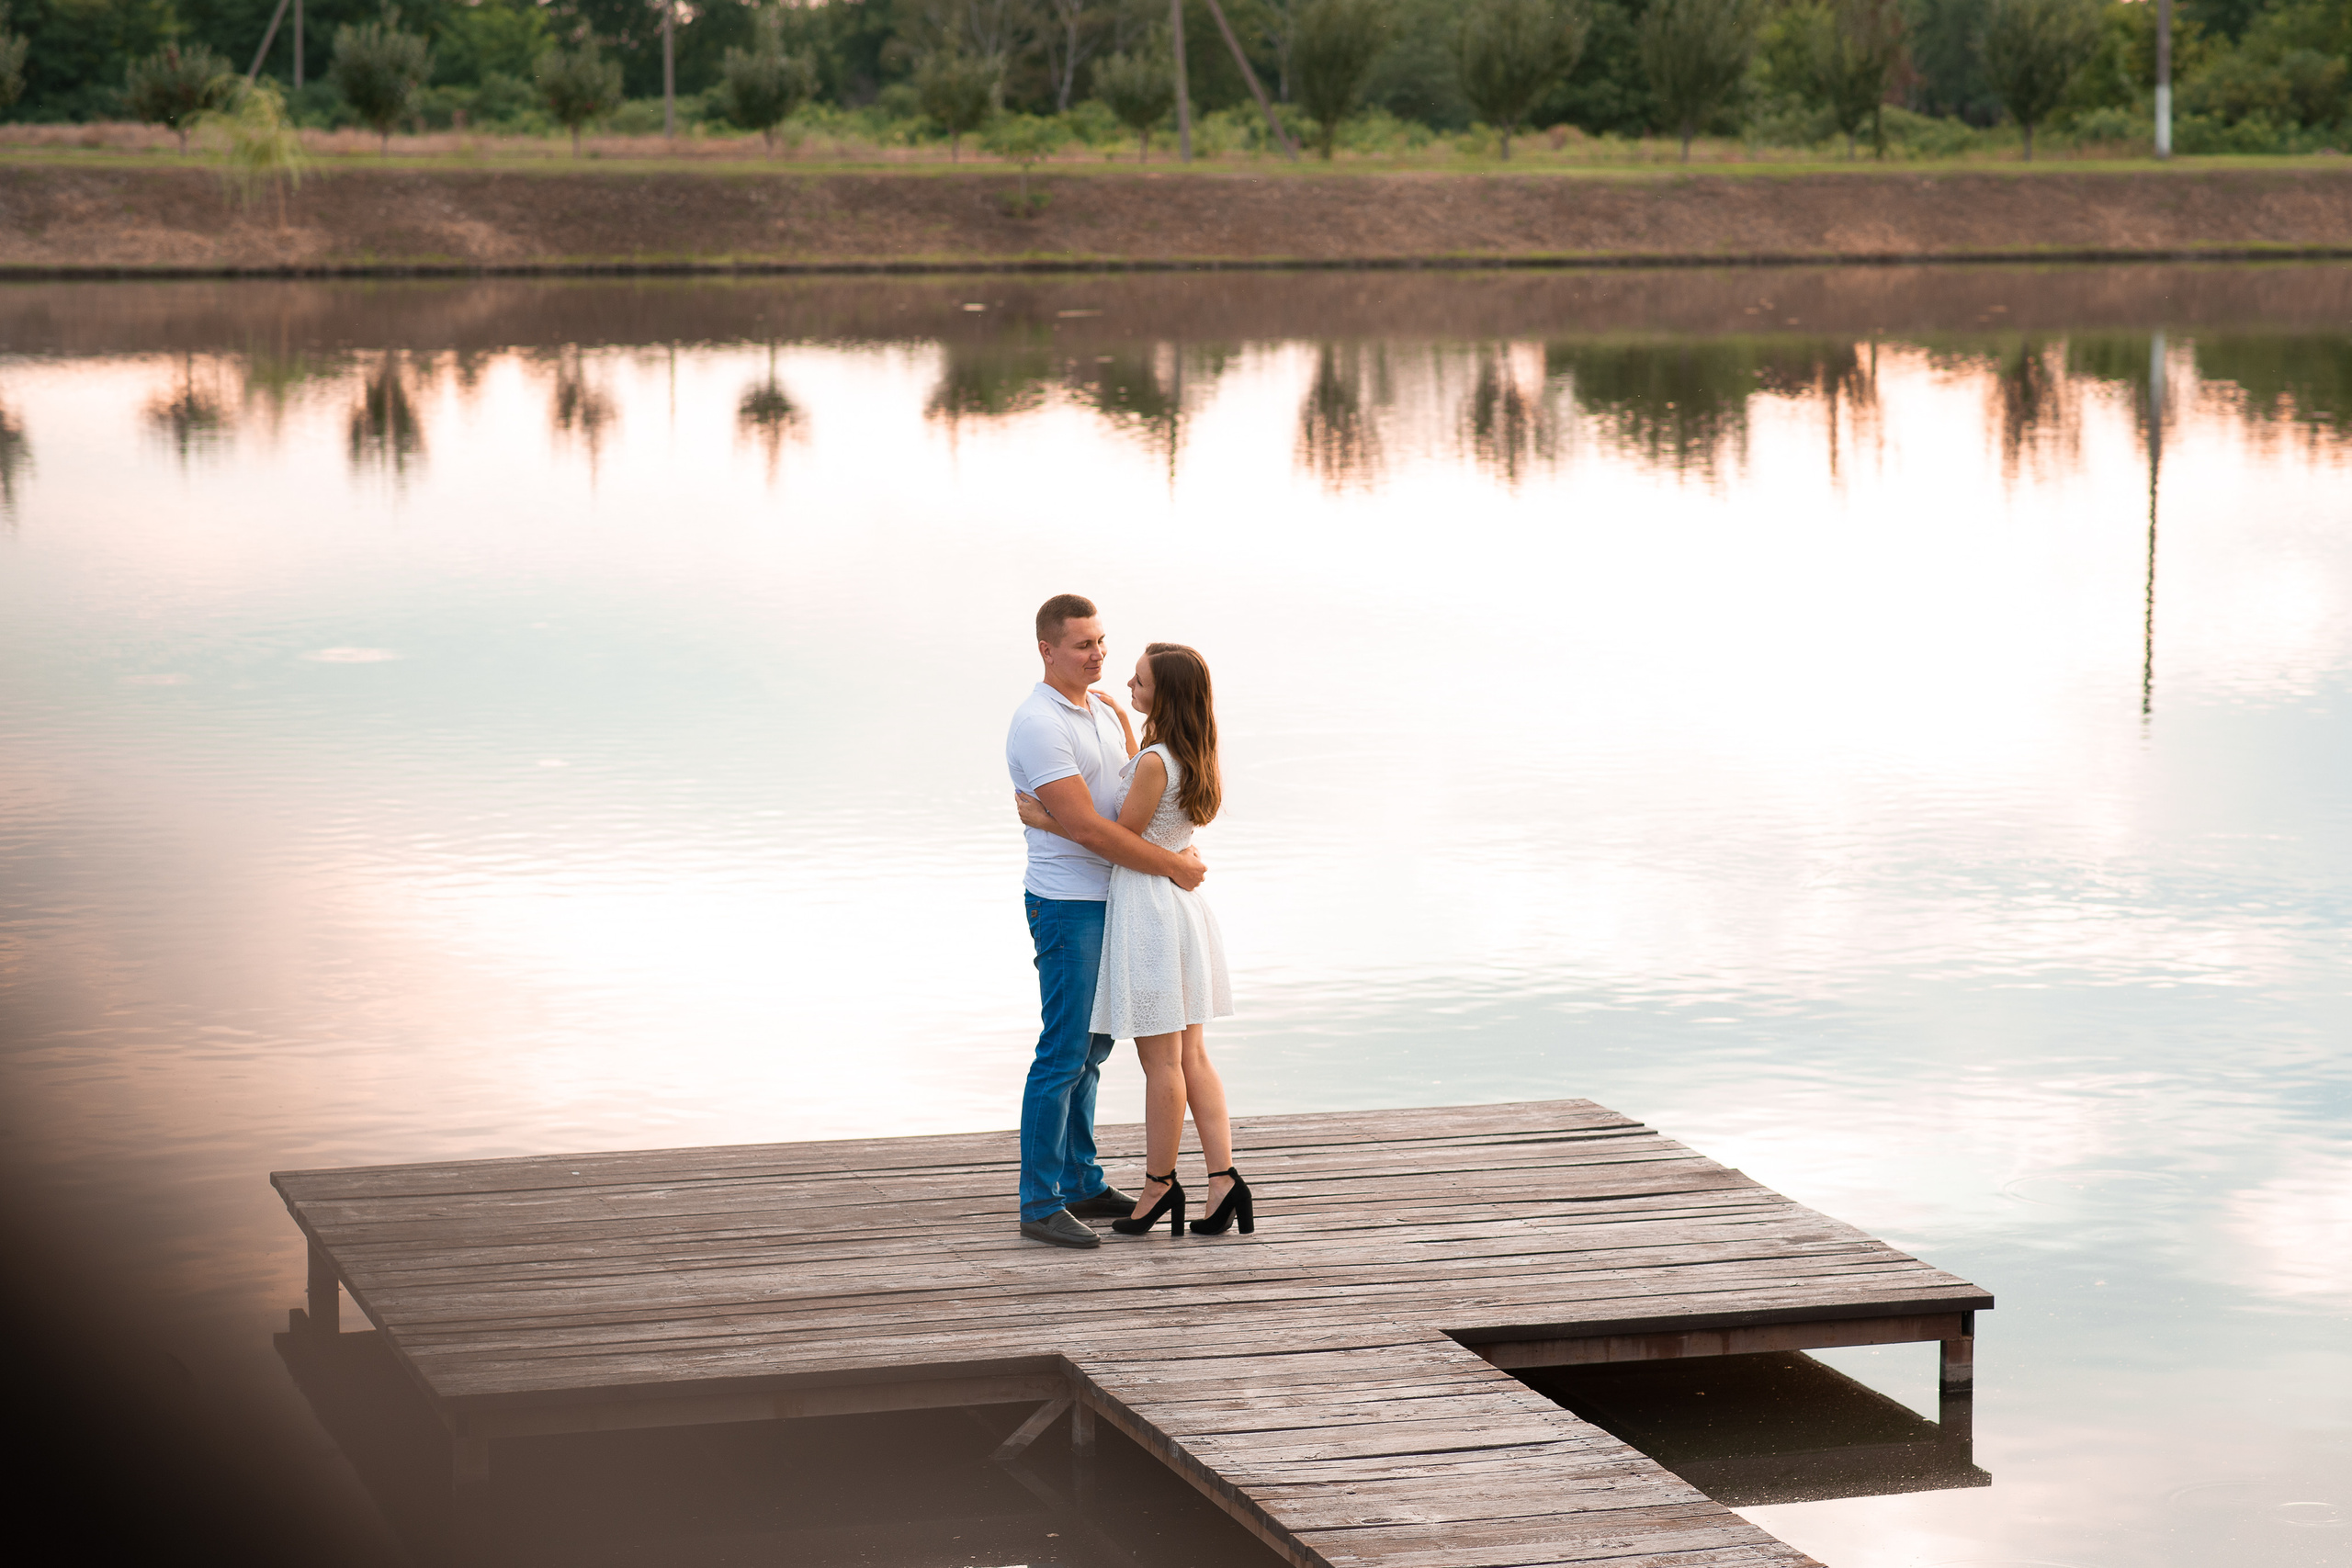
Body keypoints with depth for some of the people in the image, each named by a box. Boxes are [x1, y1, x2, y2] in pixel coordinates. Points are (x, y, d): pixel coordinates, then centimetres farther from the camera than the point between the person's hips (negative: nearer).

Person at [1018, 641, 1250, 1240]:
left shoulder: (1155, 762, -21)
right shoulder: (1191, 757, 6)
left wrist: (1046, 821, -6)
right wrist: (1122, 725, 29)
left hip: (1148, 905, -9)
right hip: (1182, 902, 9)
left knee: (1162, 1061, 3)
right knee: (1191, 1057, 11)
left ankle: (1159, 1184, 13)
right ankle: (1224, 1180, 8)